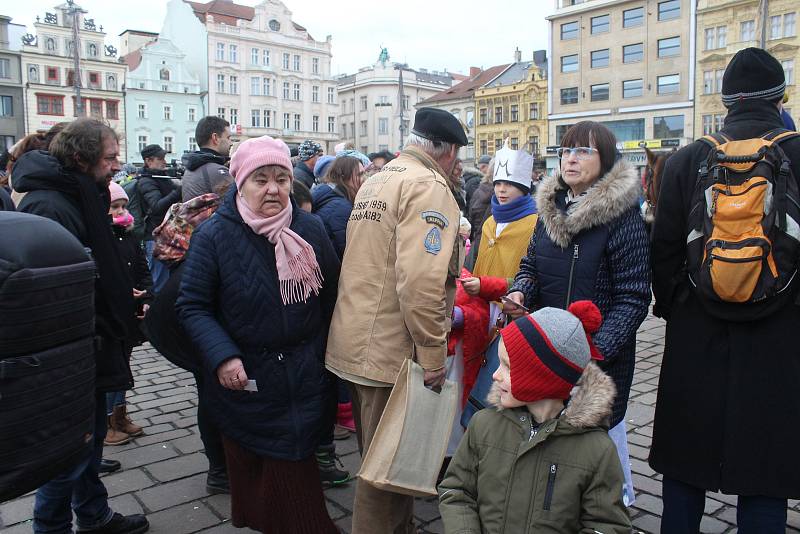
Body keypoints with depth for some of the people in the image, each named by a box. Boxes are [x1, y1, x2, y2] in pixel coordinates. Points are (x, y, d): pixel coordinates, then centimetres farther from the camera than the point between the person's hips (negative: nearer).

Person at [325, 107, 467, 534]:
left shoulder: (375, 182, 14)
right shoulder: (429, 187, -15)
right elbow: (420, 281, -26)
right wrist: (433, 351, -17)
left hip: (355, 342, 10)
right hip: (392, 352, -10)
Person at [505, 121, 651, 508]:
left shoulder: (622, 217, -14)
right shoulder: (549, 208, 5)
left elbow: (633, 296, -16)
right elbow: (530, 265, 15)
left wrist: (598, 348, -25)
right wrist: (520, 291, -7)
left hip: (600, 353, -6)